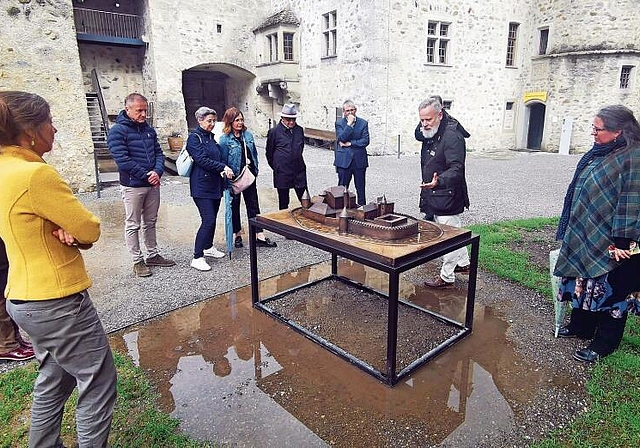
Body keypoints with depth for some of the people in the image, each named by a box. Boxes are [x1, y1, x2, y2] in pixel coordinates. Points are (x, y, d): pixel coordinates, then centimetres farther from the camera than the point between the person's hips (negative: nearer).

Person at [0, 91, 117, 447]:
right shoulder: (36, 173, -23)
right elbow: (91, 230, -20)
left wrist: (64, 232, -11)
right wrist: (74, 231, 1)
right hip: (57, 301, -10)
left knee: (54, 381, 24)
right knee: (99, 383, 6)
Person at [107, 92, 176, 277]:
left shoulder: (149, 129, 11)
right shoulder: (117, 131, -9)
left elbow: (158, 153, 10)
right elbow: (122, 160, -17)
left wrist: (157, 171, -10)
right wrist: (146, 176, -18)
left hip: (153, 184, 6)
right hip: (132, 186, -6)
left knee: (150, 222, 16)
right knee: (133, 225, 5)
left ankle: (153, 255, 28)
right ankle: (138, 261, 14)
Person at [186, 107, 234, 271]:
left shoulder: (211, 137, 16)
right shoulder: (194, 137, -8)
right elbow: (202, 160, -18)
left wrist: (222, 171, -1)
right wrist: (223, 167, -20)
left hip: (215, 184, 8)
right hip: (202, 186, -8)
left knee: (212, 218, 15)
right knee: (208, 220, -13)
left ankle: (208, 247, 32)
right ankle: (197, 257, -6)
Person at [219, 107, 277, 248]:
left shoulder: (248, 135, 5)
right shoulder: (225, 139, -11)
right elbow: (223, 160, -10)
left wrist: (255, 170, 8)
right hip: (233, 178, -4)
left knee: (253, 205, 6)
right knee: (234, 207, 10)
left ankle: (260, 236, 9)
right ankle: (237, 234, 25)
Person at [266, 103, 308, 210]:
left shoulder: (299, 130, 5)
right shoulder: (274, 131, -5)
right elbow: (269, 152, 4)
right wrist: (275, 166, 9)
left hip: (299, 171, 3)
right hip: (282, 173, -3)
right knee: (283, 203, 9)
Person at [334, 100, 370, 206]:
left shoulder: (363, 123, 7)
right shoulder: (339, 123, 5)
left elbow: (365, 141, -3)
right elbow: (341, 138, -11)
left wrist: (350, 143, -9)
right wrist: (349, 124, -13)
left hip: (359, 161, 1)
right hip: (344, 161, -1)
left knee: (360, 188, 6)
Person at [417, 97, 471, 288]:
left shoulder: (452, 136, -22)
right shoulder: (430, 135, 7)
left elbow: (456, 168, -33)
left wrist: (438, 181, -48)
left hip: (447, 197, -10)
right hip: (435, 196, 10)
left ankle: (447, 278, 12)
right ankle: (463, 263, 40)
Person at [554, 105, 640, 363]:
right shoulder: (601, 152, 8)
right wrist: (573, 230, 21)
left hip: (610, 243, -9)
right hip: (585, 235, 9)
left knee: (610, 289, 5)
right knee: (584, 282, 19)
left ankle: (603, 344, 20)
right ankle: (580, 327, 36)